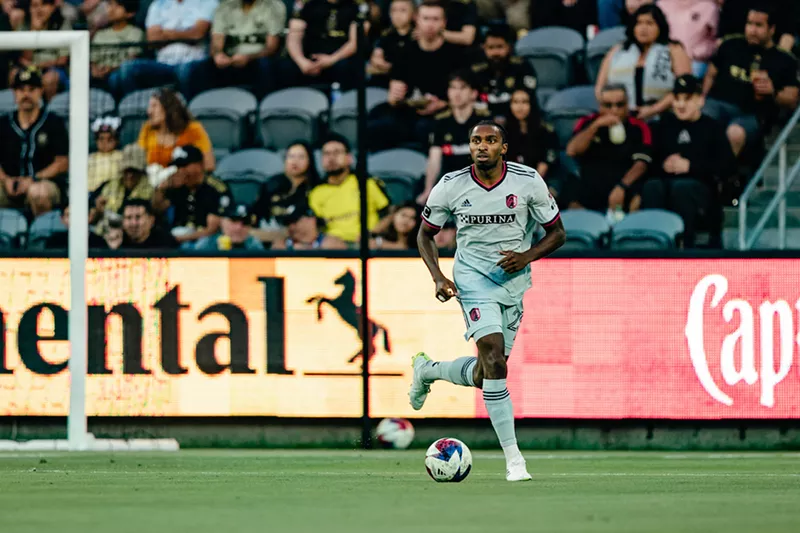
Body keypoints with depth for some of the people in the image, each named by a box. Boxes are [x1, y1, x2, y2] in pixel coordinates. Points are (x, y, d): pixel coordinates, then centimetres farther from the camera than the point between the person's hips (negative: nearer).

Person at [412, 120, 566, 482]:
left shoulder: (529, 182, -7)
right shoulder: (450, 187, -8)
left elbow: (557, 233, 2)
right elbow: (425, 235, 6)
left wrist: (527, 256, -16)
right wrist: (438, 277, -9)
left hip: (514, 280, 3)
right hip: (473, 279, -3)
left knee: (483, 376, 7)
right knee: (494, 360, -21)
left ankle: (427, 371, 40)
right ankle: (513, 459, -19)